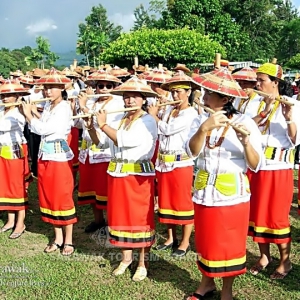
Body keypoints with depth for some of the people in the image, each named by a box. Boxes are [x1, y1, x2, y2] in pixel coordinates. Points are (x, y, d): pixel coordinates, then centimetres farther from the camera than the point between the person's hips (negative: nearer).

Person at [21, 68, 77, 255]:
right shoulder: (48, 108, 14)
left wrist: (29, 114, -6)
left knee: (63, 197, -1)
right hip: (45, 156, 8)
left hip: (59, 156, -8)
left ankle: (68, 239, 11)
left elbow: (43, 129, -18)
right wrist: (34, 114, -3)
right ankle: (58, 237, 23)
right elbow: (39, 129, 7)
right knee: (49, 197, 11)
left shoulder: (64, 108, -12)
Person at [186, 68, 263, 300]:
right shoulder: (201, 120, 0)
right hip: (205, 191, 4)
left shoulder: (246, 122, -10)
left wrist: (246, 142, -29)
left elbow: (255, 165, -13)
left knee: (230, 244, 10)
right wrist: (204, 129, -30)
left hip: (233, 193, -3)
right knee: (206, 241, 17)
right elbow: (192, 152, -16)